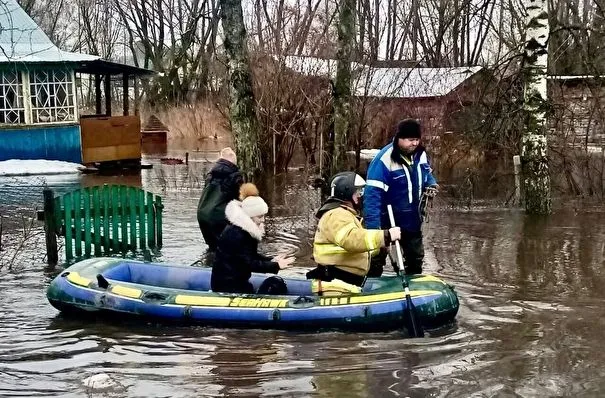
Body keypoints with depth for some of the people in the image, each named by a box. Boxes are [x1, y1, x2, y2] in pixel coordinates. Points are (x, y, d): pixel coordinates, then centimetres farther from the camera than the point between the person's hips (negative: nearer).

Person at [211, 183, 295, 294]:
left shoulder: (248, 230, 7)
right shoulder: (236, 234, -23)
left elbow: (252, 256, 11)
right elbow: (248, 264, -23)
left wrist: (271, 261, -6)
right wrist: (275, 266, -22)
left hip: (238, 281, 10)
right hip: (226, 284, -9)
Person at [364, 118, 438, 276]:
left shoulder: (420, 154, -3)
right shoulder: (384, 160, -26)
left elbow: (426, 173, 18)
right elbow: (373, 194, -30)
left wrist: (431, 184, -7)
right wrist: (372, 226, -36)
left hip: (412, 219, 7)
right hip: (386, 220, -7)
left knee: (416, 257, 22)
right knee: (376, 259, 6)